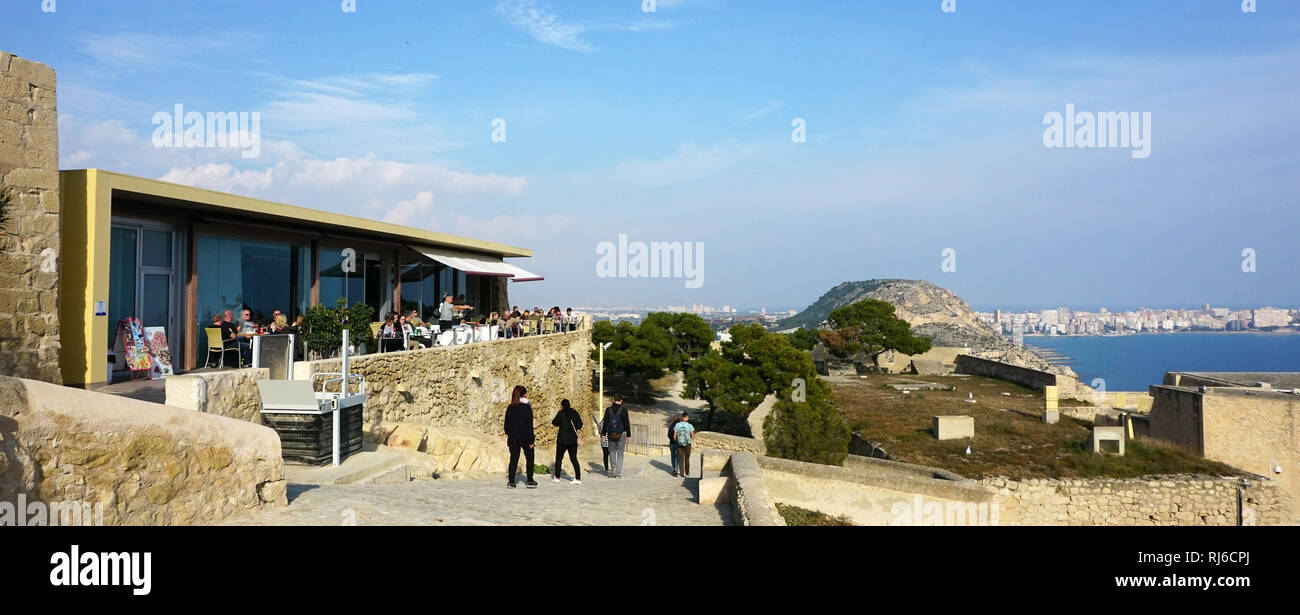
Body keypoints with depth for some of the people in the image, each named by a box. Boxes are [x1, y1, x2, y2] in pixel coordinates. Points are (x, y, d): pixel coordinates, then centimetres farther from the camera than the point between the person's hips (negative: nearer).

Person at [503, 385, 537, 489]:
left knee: (513, 459, 8)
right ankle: (530, 481, 10)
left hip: (513, 438, 4)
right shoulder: (527, 407, -9)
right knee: (530, 458, 11)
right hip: (525, 438, -4)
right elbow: (529, 425, -11)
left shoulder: (509, 408, 3)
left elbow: (506, 425, 7)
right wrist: (531, 440, -9)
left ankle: (511, 481, 3)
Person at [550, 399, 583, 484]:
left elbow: (555, 423, 3)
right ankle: (578, 478, -4)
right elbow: (580, 425, 2)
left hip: (562, 440, -4)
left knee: (559, 458, 11)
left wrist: (551, 421, 21)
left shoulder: (561, 414, -10)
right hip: (573, 439, 4)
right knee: (574, 458, 5)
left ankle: (557, 477, 14)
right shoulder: (575, 412, 1)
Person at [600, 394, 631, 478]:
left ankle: (612, 463, -9)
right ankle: (618, 473, 6)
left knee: (612, 451, 20)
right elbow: (626, 424, -6)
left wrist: (603, 434, 9)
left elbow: (605, 423, 1)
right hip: (621, 435, -1)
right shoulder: (623, 410, -7)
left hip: (611, 435, 1)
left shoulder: (608, 410, -2)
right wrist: (628, 435, 1)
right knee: (620, 453, 7)